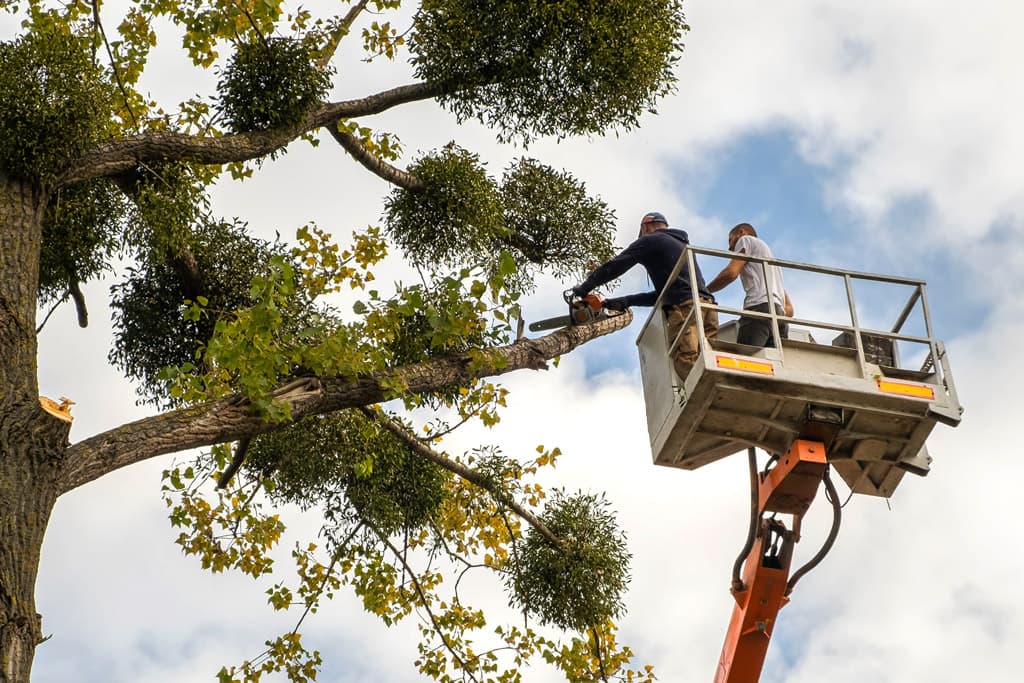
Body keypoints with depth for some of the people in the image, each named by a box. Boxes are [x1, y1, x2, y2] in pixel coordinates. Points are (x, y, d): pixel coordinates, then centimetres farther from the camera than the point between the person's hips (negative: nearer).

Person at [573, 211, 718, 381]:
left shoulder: (649, 241, 11)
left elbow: (613, 267, 10)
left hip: (685, 309, -7)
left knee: (688, 369, -20)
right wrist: (626, 301, 35)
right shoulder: (681, 244, 35)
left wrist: (584, 288, 24)